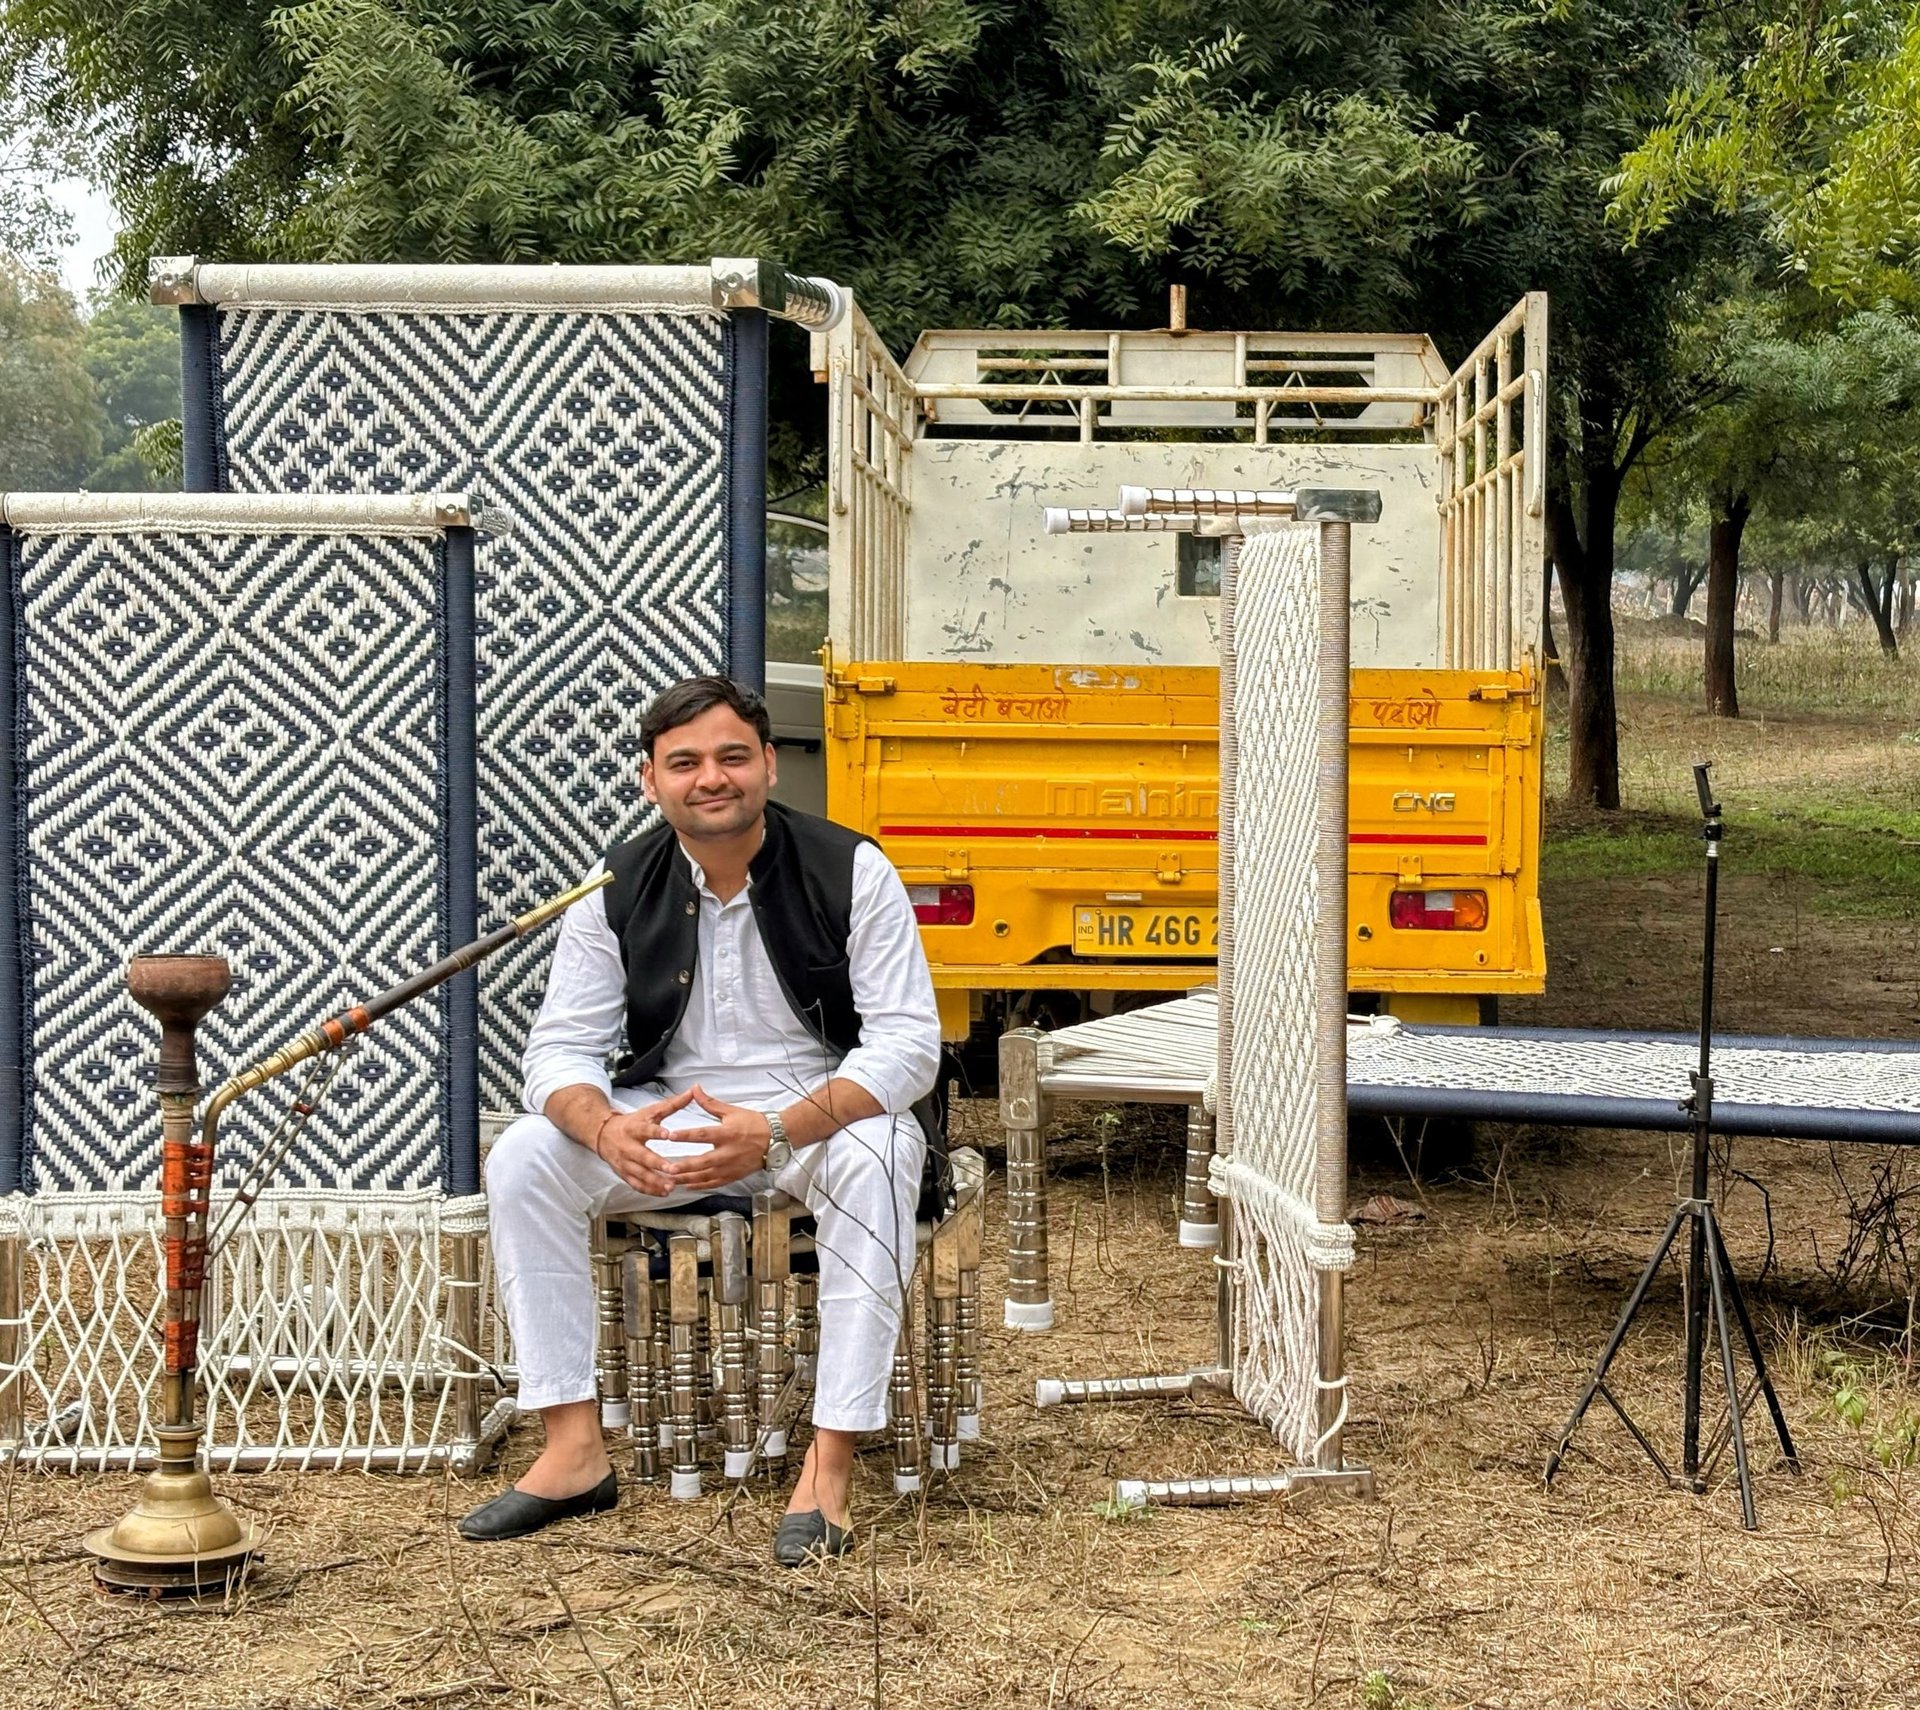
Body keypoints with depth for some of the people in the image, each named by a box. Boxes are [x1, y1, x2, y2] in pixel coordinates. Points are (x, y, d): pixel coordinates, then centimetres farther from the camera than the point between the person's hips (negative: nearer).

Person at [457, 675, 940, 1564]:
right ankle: (574, 1449, -15)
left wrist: (776, 1132, -33)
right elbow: (561, 1046, -5)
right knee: (522, 1158, -19)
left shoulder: (850, 870, -13)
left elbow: (909, 1043, -17)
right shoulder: (617, 889, -4)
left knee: (879, 1156, -37)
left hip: (823, 1111, -3)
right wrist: (606, 1130, -31)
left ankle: (829, 1463, -32)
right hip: (669, 1115, 3)